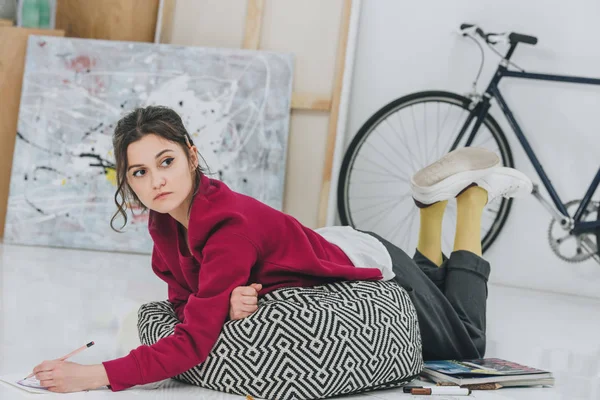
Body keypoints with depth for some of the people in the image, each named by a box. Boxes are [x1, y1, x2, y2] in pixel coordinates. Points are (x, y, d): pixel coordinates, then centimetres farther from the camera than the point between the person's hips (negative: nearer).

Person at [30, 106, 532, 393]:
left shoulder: (233, 224, -42)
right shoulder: (166, 223, -19)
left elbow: (194, 344, -44)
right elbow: (183, 303, -12)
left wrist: (94, 375, -52)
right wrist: (225, 304, -37)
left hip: (371, 268, -6)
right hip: (331, 247, 6)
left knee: (465, 344, 21)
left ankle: (472, 190, 25)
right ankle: (432, 201, 35)